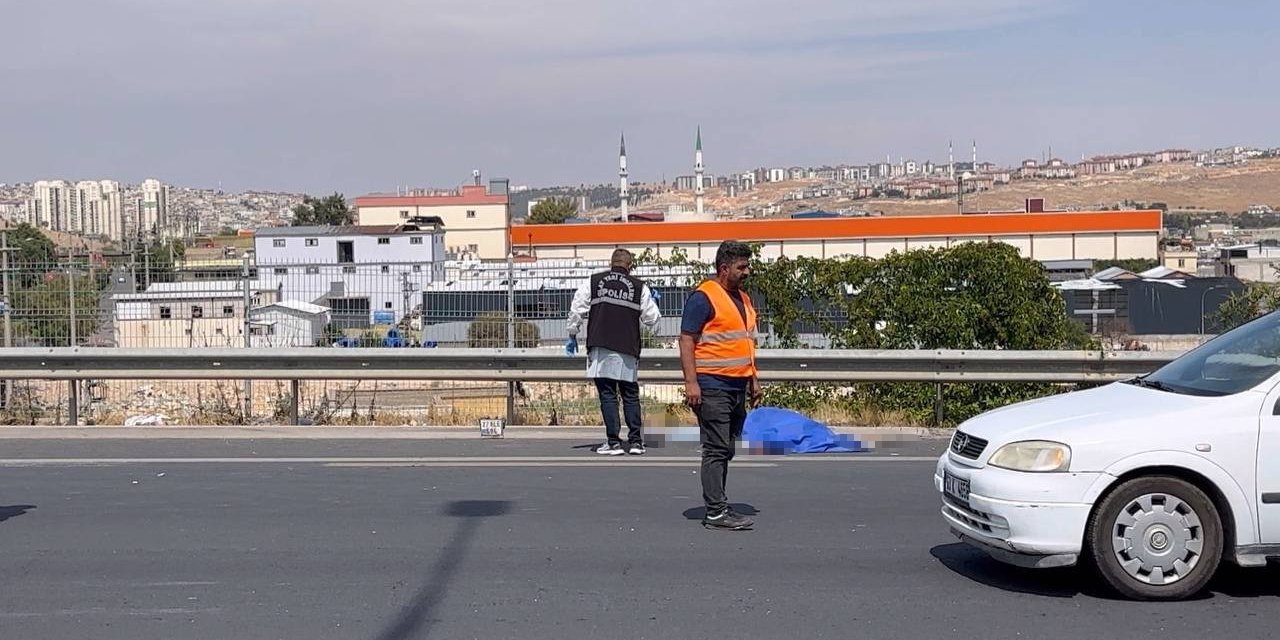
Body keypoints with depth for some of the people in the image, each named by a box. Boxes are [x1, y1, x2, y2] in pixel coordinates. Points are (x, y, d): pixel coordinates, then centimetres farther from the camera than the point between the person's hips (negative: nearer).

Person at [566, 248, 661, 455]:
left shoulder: (593, 282, 6)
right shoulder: (639, 287, 6)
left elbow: (577, 310, 4)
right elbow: (652, 319, 9)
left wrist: (572, 335, 15)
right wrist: (653, 303, 29)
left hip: (600, 347, -1)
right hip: (627, 350, 1)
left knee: (607, 394, 1)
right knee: (631, 394, 10)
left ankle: (613, 442, -1)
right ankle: (635, 441, 9)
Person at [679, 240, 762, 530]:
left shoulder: (743, 298, 18)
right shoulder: (704, 297, -10)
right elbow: (686, 340, -13)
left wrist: (753, 379, 21)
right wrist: (691, 382, -20)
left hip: (737, 387, 9)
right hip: (712, 387, -9)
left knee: (726, 451, 12)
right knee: (716, 450, -7)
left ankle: (718, 506, 19)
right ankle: (716, 512, -5)